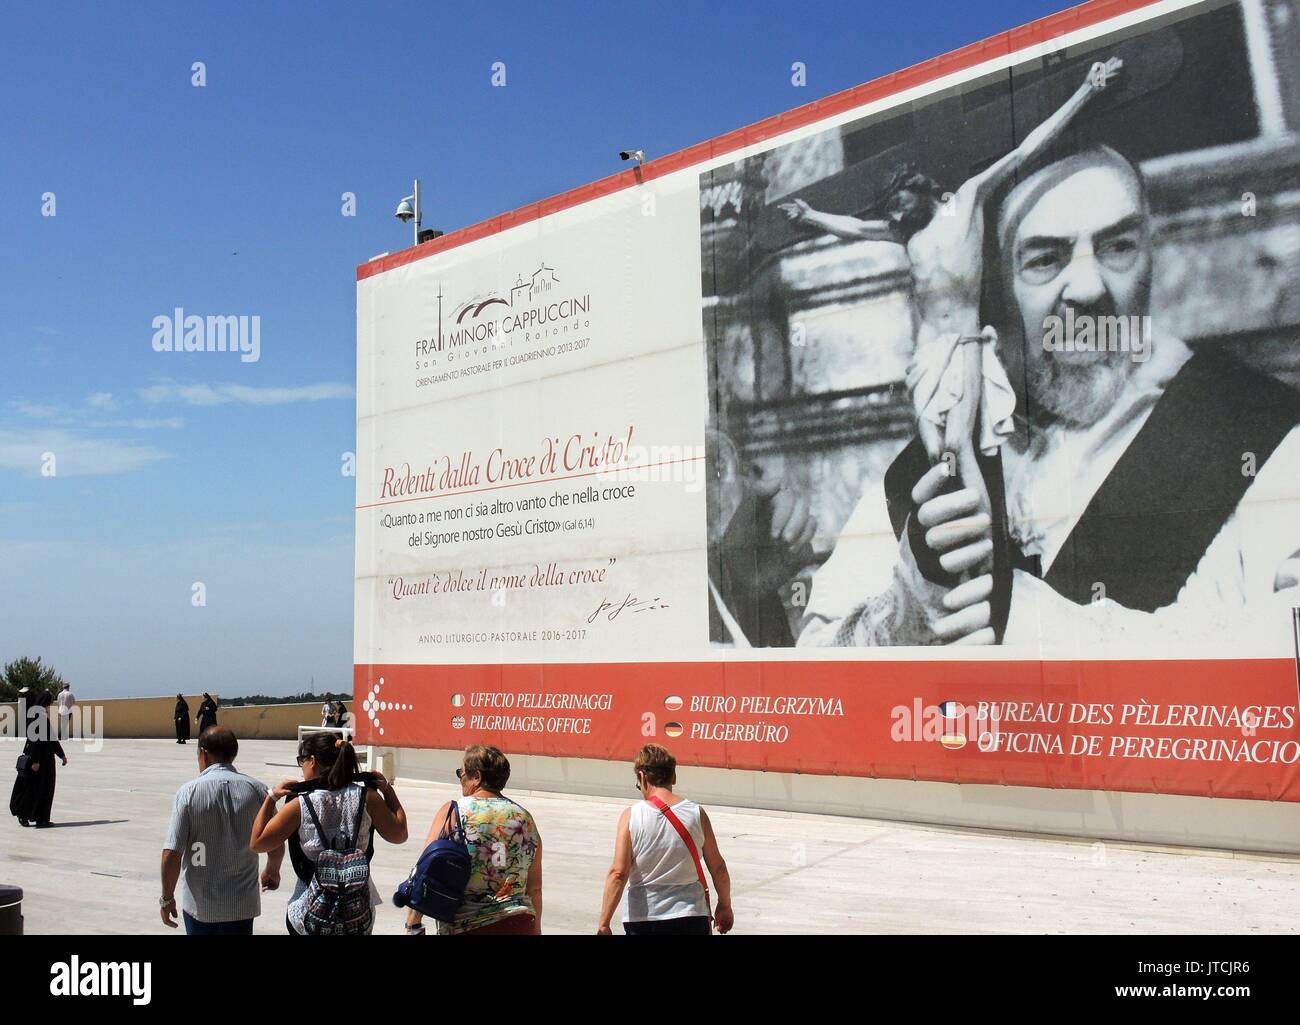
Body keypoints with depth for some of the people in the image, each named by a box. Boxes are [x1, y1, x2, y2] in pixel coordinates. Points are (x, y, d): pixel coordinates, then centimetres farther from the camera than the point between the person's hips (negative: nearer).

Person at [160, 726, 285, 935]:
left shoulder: (189, 792, -12)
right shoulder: (256, 790, -5)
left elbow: (171, 854, -14)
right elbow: (276, 847, 3)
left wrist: (167, 898, 0)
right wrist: (272, 871, 24)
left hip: (199, 903, -1)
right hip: (242, 903, 1)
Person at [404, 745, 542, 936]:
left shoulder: (451, 811, -3)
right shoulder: (525, 819, 7)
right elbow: (534, 887, 11)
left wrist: (413, 923, -1)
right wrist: (535, 929, 21)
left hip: (465, 926, -4)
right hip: (520, 925, 4)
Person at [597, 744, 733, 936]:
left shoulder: (631, 816, -9)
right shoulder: (696, 813, -3)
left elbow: (618, 873, -13)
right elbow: (718, 868, 4)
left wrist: (604, 924, -8)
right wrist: (725, 906, 20)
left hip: (641, 919, -1)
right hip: (691, 919, 1)